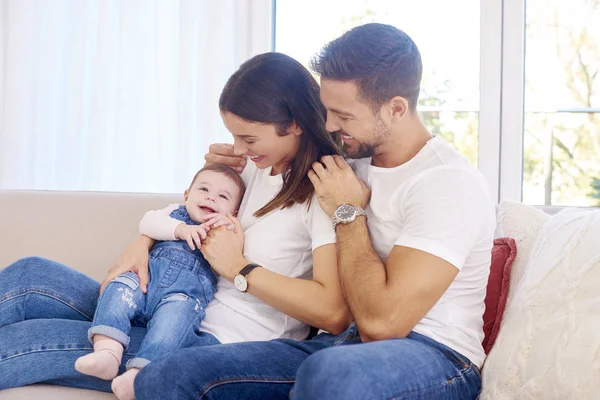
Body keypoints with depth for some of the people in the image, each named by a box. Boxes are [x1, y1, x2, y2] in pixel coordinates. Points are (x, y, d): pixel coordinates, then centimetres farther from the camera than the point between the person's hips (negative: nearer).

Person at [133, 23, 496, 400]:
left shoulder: (450, 183, -13)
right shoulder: (354, 160, 13)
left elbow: (381, 321, -22)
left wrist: (348, 212, -9)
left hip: (433, 356, -6)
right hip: (338, 343, 6)